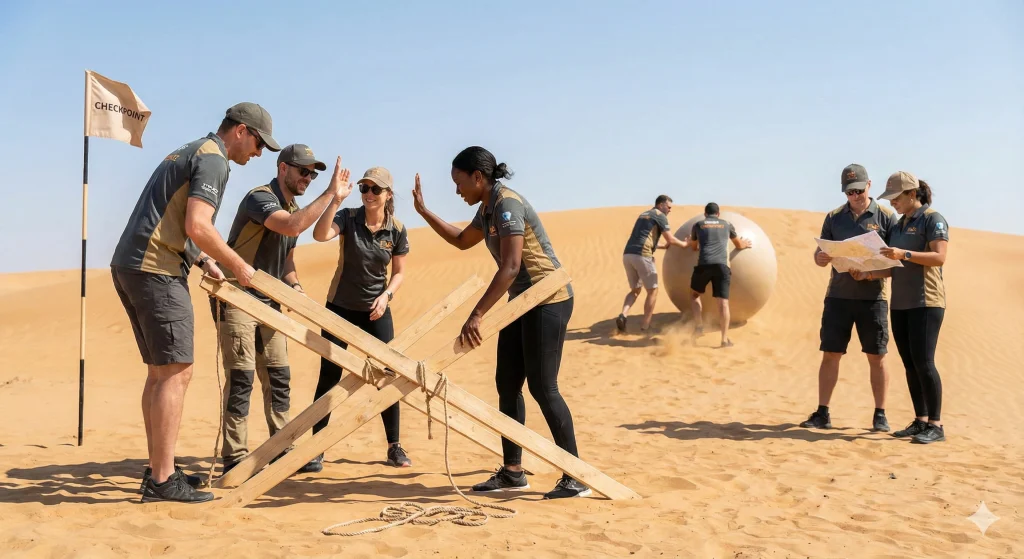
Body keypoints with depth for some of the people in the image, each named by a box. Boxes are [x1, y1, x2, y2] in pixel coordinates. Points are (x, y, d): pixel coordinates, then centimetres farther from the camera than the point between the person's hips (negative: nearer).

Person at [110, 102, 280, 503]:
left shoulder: (189, 153, 24)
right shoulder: (213, 160, -8)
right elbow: (197, 227, -20)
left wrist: (203, 260, 17)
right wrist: (238, 266, -7)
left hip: (129, 265, 10)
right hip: (156, 270, -10)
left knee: (160, 372, 12)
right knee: (175, 372, -9)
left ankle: (158, 469, 17)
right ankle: (162, 480, -7)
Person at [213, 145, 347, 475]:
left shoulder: (294, 209, 13)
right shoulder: (260, 198, -14)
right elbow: (292, 227, -35)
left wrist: (294, 286, 1)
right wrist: (331, 193, -31)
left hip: (268, 302, 9)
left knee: (278, 378, 7)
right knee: (241, 378, -10)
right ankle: (234, 458, -4)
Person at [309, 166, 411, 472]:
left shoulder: (397, 230, -6)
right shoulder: (348, 217, -12)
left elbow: (399, 272, 2)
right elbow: (320, 235, -32)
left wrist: (386, 295, -15)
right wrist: (335, 199, -43)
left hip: (376, 310, 2)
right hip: (340, 307, -1)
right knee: (329, 376, -1)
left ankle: (394, 447, 14)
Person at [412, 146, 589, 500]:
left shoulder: (507, 203, -18)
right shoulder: (488, 208, 12)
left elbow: (510, 266, -29)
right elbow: (462, 241, 30)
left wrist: (476, 315, -33)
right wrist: (423, 211, 23)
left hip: (548, 300, -10)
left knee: (542, 387, -10)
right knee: (507, 384, 9)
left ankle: (576, 477, -2)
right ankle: (512, 472, 17)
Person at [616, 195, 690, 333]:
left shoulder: (643, 215, 28)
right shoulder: (660, 216, 3)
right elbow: (670, 239, 0)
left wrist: (663, 246, 41)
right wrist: (684, 244, 18)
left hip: (628, 254, 7)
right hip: (642, 255, -7)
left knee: (635, 290, 18)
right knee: (652, 291, 7)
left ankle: (623, 314, -7)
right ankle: (645, 326, 7)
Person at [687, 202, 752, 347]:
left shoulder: (698, 225, 19)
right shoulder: (727, 225, 21)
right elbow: (739, 245, 37)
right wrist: (745, 244, 62)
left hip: (703, 265, 0)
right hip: (721, 265, 0)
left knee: (694, 294, 23)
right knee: (723, 302, -1)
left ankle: (699, 325, 9)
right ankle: (725, 339, -7)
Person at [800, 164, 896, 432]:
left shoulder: (885, 216, 2)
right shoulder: (834, 217, 9)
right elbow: (820, 255, 9)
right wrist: (820, 257, -15)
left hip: (873, 297, -2)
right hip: (838, 296, 2)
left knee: (876, 357, 4)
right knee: (830, 354, 1)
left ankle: (880, 415, 13)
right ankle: (822, 413, 7)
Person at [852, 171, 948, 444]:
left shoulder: (933, 219, -4)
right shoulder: (898, 226, 18)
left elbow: (939, 257, -16)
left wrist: (904, 254, -25)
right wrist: (872, 274, 2)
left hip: (926, 302, -8)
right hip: (900, 303, 8)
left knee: (923, 362, -11)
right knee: (909, 364, 6)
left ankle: (936, 425, -6)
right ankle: (920, 421, 12)